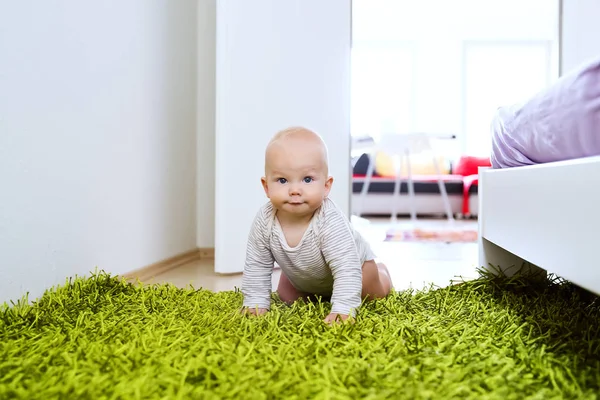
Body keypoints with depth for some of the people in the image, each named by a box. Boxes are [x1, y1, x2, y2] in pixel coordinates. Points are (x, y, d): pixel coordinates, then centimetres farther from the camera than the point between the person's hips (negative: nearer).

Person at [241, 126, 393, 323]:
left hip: (352, 261, -3)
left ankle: (380, 271, 45)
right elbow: (256, 267, -19)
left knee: (374, 294, 12)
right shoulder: (264, 221, -32)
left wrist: (343, 308, -50)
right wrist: (255, 303, -21)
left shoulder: (330, 222, -46)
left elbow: (347, 268, -44)